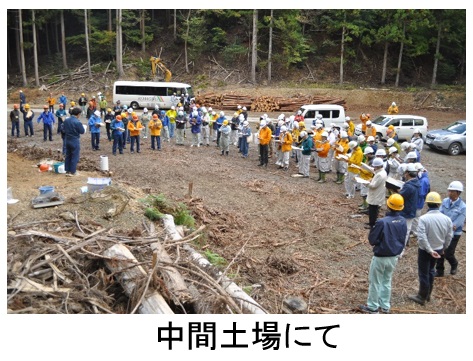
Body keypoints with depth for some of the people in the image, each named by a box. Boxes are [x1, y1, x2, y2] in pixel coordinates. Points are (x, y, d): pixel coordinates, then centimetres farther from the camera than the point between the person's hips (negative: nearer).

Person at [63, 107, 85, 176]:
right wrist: (83, 127, 7)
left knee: (68, 156, 15)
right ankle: (73, 172, 9)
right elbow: (82, 131, -12)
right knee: (74, 157, 4)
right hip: (75, 141, -7)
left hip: (67, 140, 7)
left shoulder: (66, 120, 1)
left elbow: (64, 129, 14)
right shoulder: (77, 122, -21)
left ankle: (67, 171, 19)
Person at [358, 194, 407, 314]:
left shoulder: (382, 222, -27)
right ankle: (385, 306, 32)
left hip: (380, 257, -6)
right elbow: (403, 239, 6)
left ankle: (372, 307, 22)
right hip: (394, 257, 6)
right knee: (387, 281, 22)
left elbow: (372, 240, -18)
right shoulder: (403, 221, -7)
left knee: (375, 282, 11)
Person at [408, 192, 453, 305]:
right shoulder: (447, 219, -9)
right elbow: (449, 237, 1)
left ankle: (422, 297, 24)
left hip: (425, 250, -5)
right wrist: (443, 248, 17)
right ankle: (428, 294, 39)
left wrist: (430, 250, -17)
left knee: (423, 274, 10)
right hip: (439, 250, 5)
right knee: (431, 270, 25)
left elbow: (421, 237, -27)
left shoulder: (423, 218, -24)